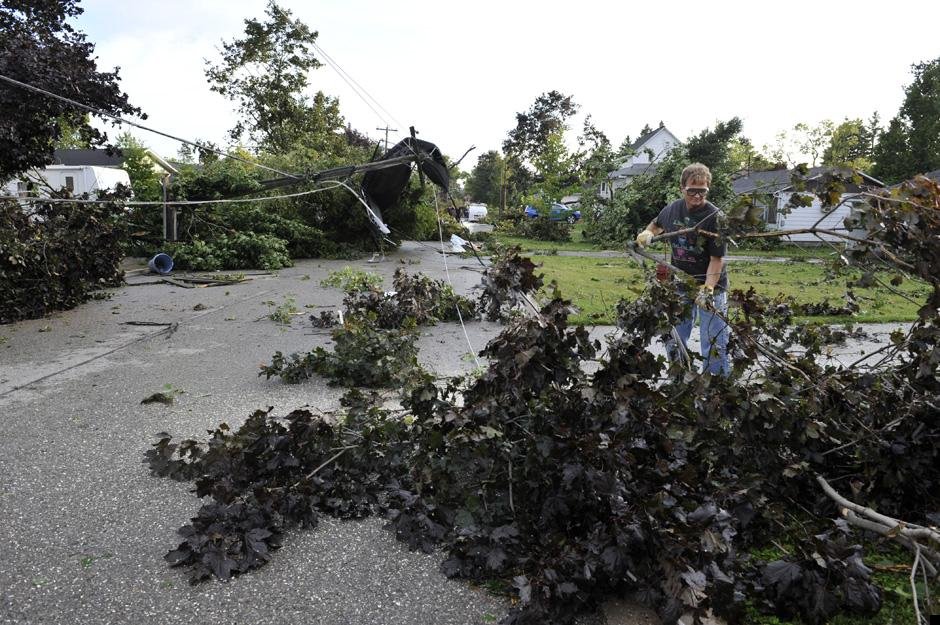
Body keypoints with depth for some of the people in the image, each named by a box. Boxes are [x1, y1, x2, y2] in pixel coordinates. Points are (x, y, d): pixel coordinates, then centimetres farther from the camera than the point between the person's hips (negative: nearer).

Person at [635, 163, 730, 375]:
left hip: (711, 287, -5)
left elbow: (717, 258, -19)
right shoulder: (672, 209, 0)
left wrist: (707, 289, -30)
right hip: (679, 285, 6)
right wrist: (647, 233, 2)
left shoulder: (714, 216, -17)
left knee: (714, 346, -3)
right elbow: (657, 224, 24)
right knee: (674, 343, 14)